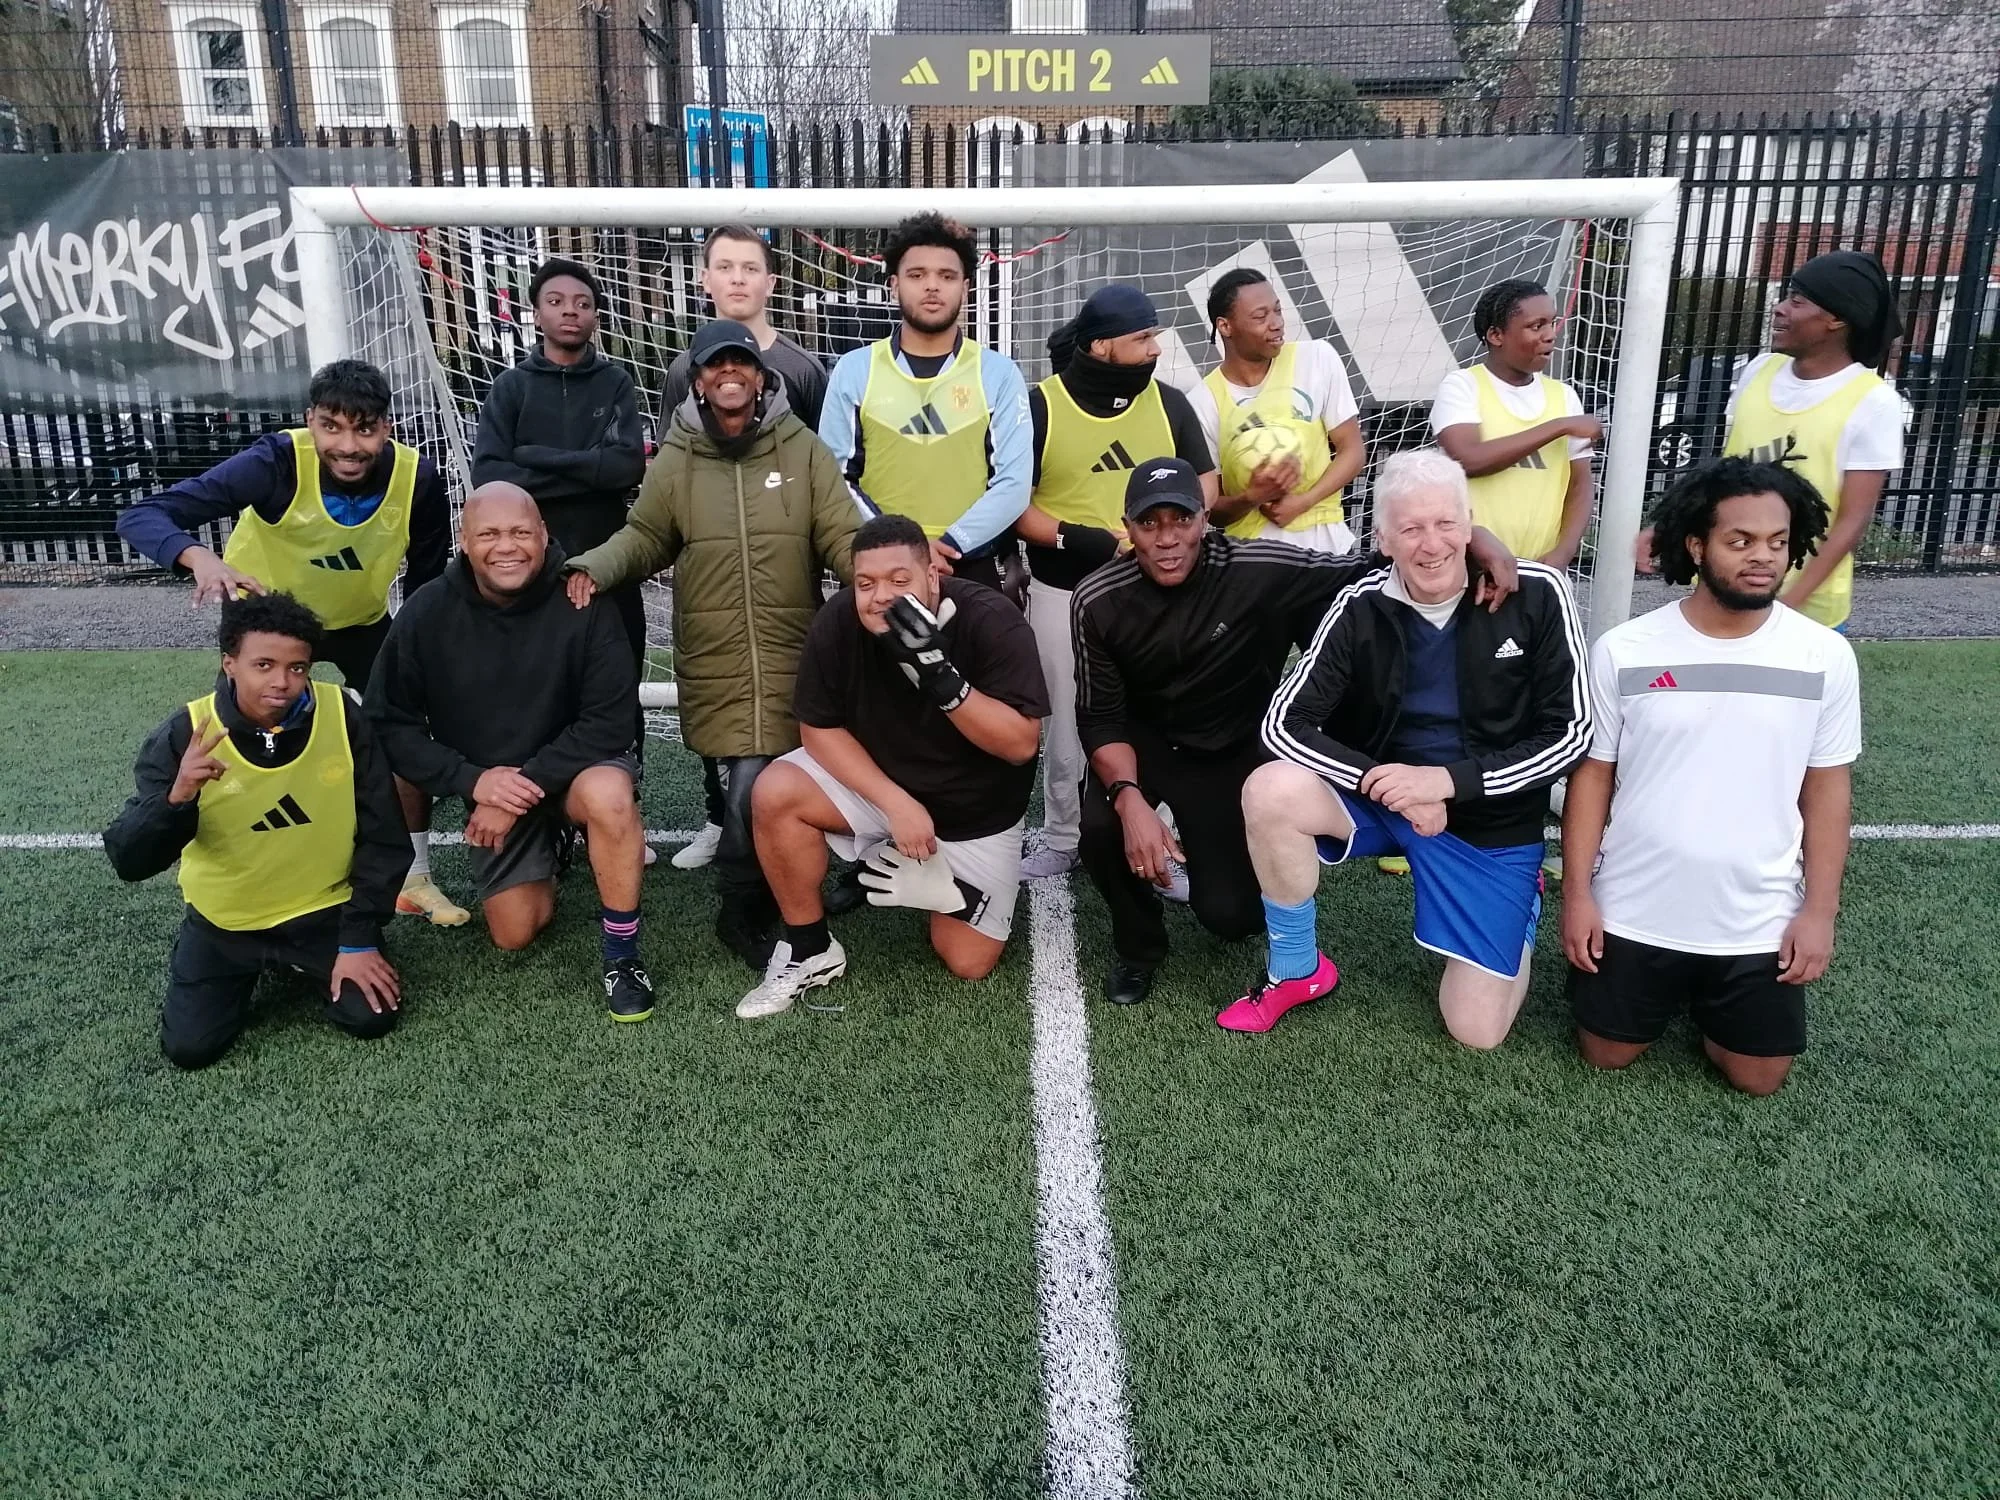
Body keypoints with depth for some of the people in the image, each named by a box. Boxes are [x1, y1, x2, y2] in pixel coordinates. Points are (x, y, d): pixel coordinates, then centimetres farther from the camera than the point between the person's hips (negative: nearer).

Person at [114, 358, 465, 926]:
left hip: (360, 619, 2)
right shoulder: (277, 462, -35)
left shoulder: (417, 479, -29)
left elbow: (426, 583, -12)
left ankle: (416, 881, 14)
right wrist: (200, 558, -58)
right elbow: (141, 516, -38)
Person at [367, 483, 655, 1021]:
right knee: (516, 935, 0)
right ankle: (550, 845, 34)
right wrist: (473, 780, -21)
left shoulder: (582, 602, -21)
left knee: (609, 795, -38)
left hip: (576, 765, -3)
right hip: (488, 788, 3)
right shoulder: (427, 613, -13)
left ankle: (622, 955, -19)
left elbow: (610, 720, -22)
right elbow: (390, 723, -9)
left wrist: (531, 783, -26)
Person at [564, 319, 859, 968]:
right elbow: (644, 538, 12)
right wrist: (593, 567, -7)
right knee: (752, 782, -9)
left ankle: (747, 905, 26)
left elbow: (843, 536, 1)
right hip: (715, 658, 0)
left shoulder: (804, 449, 6)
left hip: (790, 653, 1)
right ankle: (745, 910, 15)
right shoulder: (675, 459, 9)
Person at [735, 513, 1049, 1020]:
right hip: (876, 779, 2)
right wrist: (895, 802, -25)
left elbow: (1020, 744, -29)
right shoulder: (839, 621, -21)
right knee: (775, 795, -25)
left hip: (975, 807, -2)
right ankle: (810, 951, -5)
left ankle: (935, 879, 23)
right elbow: (819, 728, -12)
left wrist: (942, 678, -43)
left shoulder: (991, 621, -27)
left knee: (967, 963, -6)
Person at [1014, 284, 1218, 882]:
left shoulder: (1168, 402, 3)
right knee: (1065, 725, 10)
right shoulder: (1040, 405, -7)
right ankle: (1060, 841, 27)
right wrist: (1074, 538, -20)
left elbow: (1203, 486, 6)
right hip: (1062, 592, -2)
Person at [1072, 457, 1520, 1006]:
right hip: (1145, 741, 0)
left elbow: (1374, 575, -17)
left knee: (1232, 913, -8)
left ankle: (1201, 849, 32)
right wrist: (1129, 798, -33)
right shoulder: (1099, 601, -18)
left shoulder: (1261, 570, -23)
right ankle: (1138, 944, 4)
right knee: (1103, 827, -31)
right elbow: (1101, 717, -15)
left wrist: (1473, 538, -34)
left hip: (1235, 751, 0)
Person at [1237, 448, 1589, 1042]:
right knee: (1269, 792, -29)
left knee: (1477, 1032, -3)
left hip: (1493, 820, -1)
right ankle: (1297, 971, -5)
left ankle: (1519, 907, 30)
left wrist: (1447, 779, -24)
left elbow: (1570, 734, -14)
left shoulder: (1536, 594, -15)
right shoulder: (1363, 608, -11)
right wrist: (1382, 781, -27)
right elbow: (1284, 724, -14)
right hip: (1383, 796, 1)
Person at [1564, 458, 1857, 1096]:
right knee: (1607, 1056, 9)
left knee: (1758, 1078, 9)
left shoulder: (1826, 656, -7)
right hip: (1634, 911, -1)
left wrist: (1819, 911, -3)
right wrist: (1578, 893, -6)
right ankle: (1674, 991, 40)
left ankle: (1704, 999, 39)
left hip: (1760, 920, 1)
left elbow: (1827, 789, 1)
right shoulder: (1622, 651, -11)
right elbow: (1592, 775, -4)